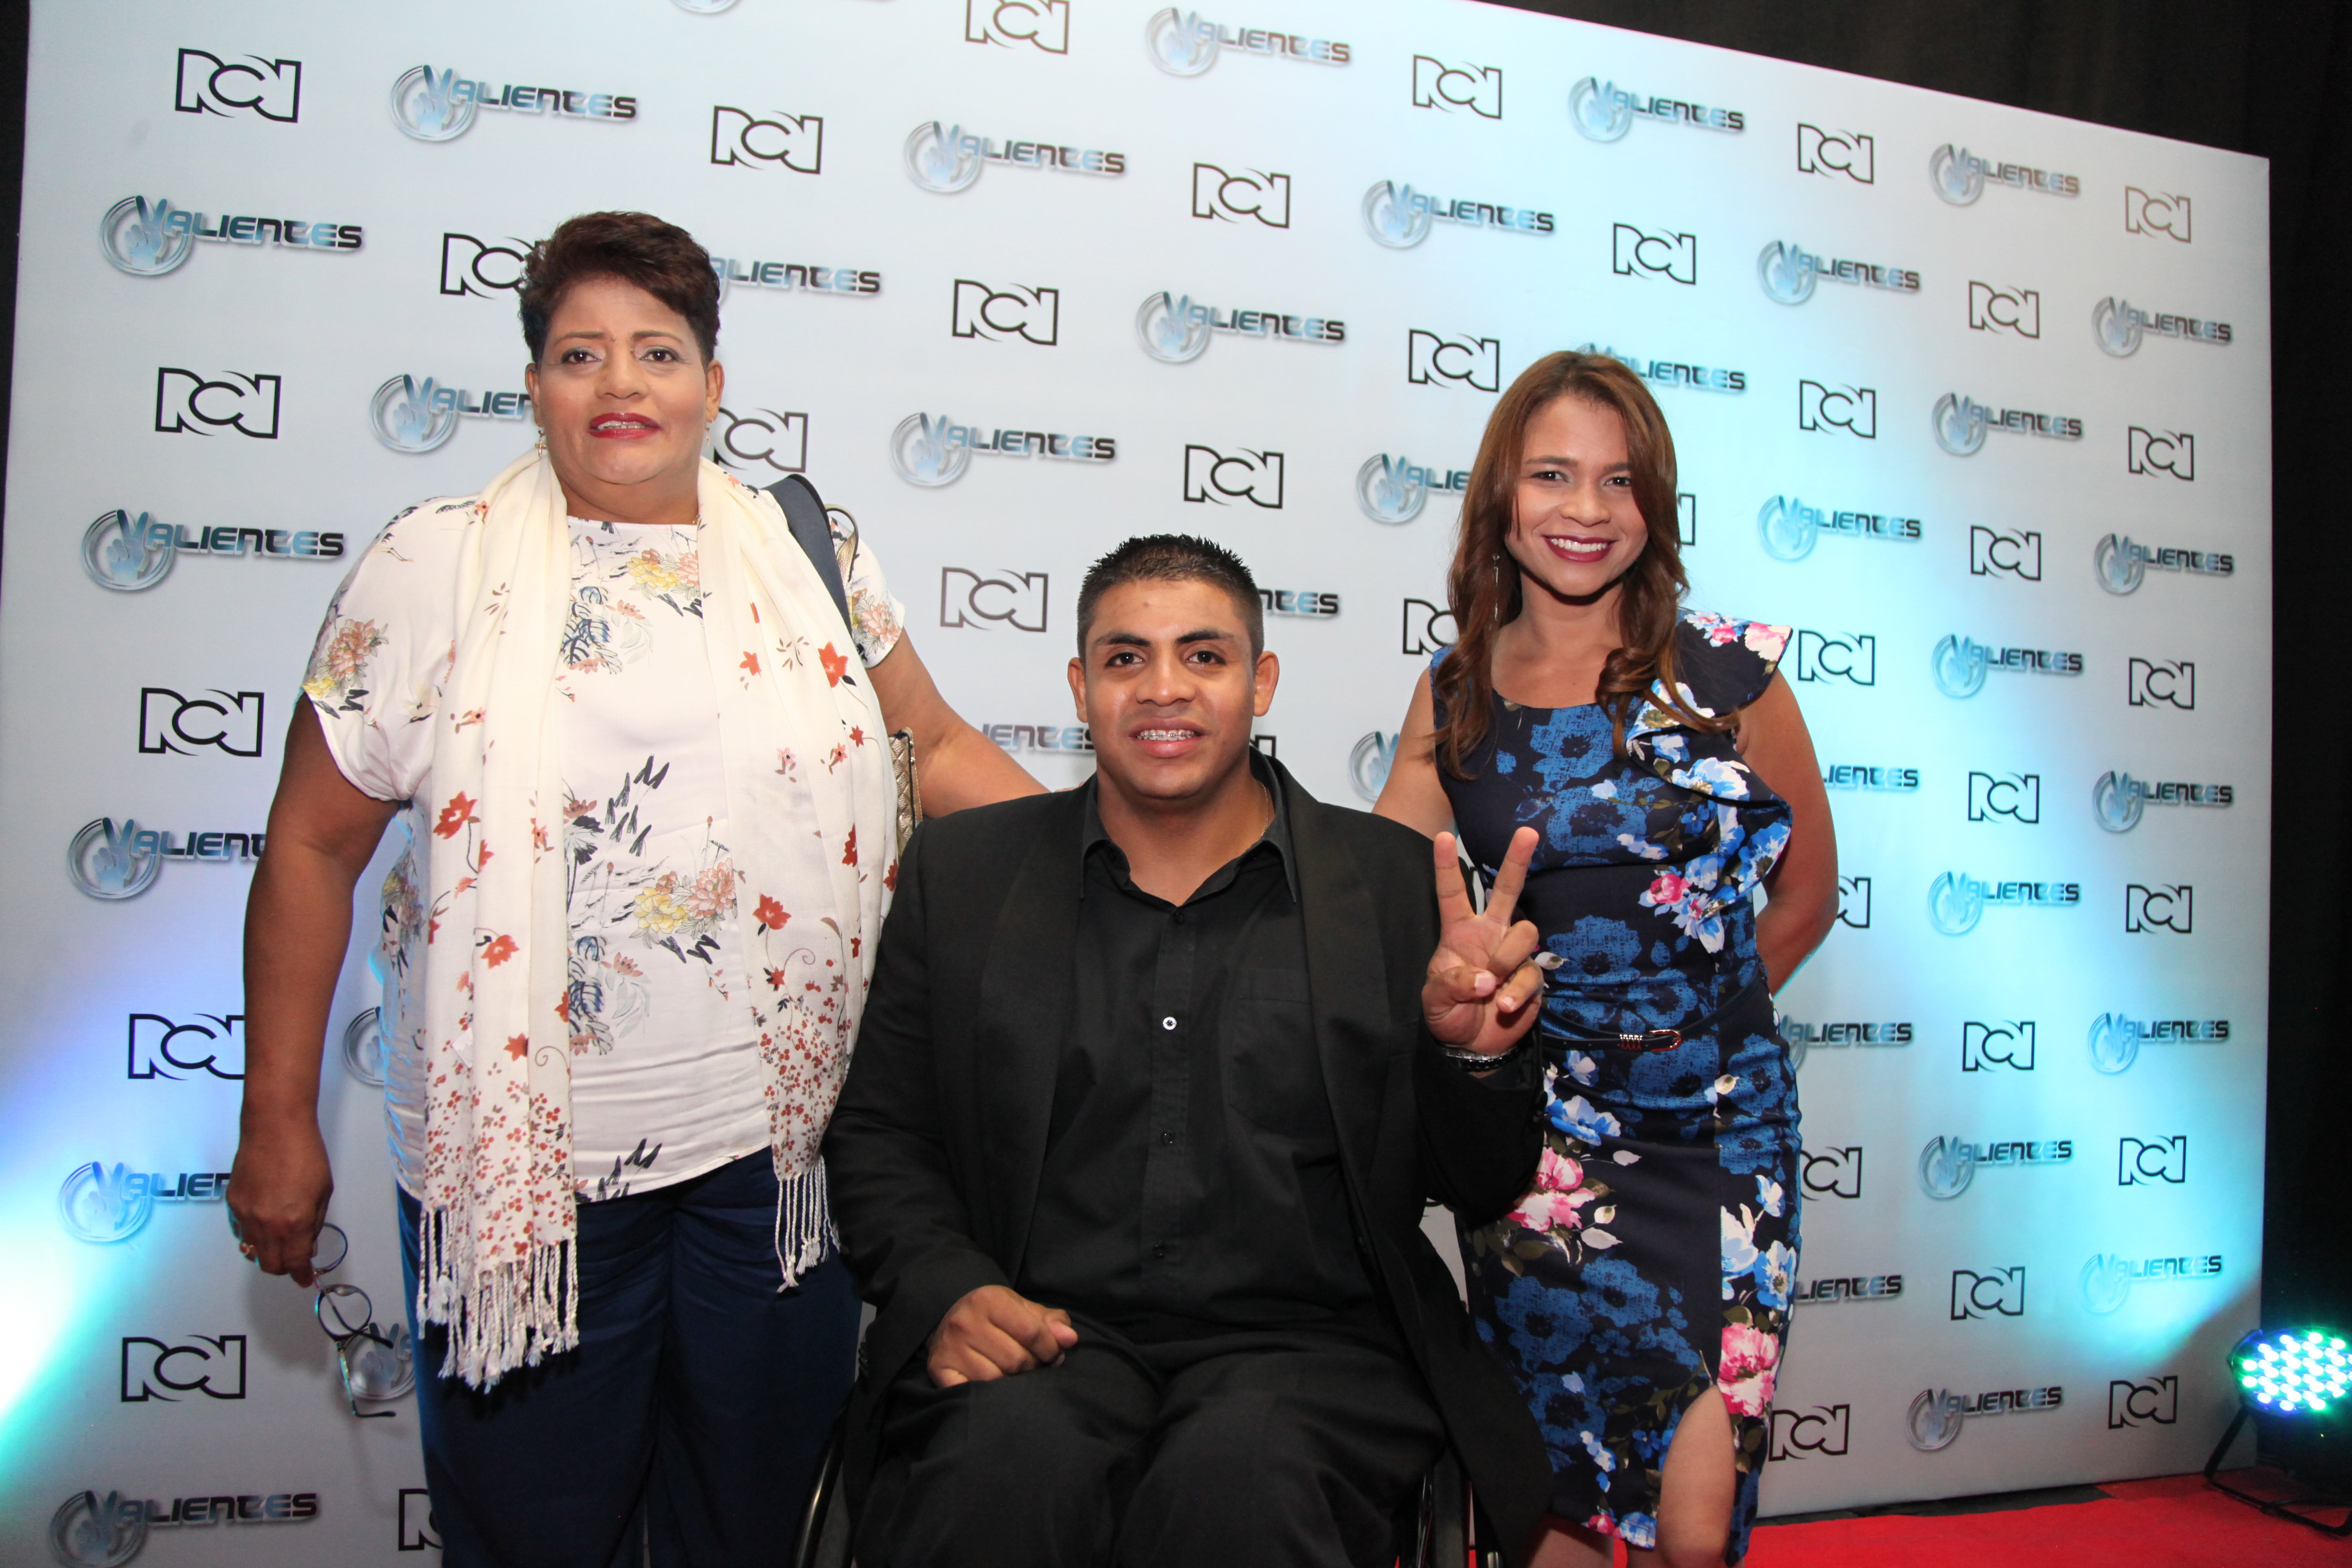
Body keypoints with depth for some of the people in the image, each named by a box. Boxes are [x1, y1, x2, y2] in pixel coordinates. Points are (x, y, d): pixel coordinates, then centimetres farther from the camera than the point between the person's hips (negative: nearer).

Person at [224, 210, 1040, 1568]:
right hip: (526, 1155, -2)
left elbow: (938, 746, 12)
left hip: (781, 1143, 2)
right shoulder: (434, 571, -2)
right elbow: (315, 848, 1)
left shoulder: (809, 554, 5)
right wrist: (280, 1126, 2)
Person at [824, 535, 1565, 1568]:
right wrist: (948, 1290, -7)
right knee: (1012, 1462, -31)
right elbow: (876, 1134, 12)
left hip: (1304, 1340, 0)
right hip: (1046, 1335, 1)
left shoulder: (1396, 882, 6)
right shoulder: (961, 872, 9)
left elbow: (1482, 1191, 10)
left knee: (1242, 1474, -32)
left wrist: (1473, 1054, -12)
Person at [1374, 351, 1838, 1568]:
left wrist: (1689, 1014, 10)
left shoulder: (1728, 677, -5)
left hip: (1715, 1127, -1)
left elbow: (1806, 895, 8)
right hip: (1532, 1130, 2)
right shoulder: (1454, 695, 2)